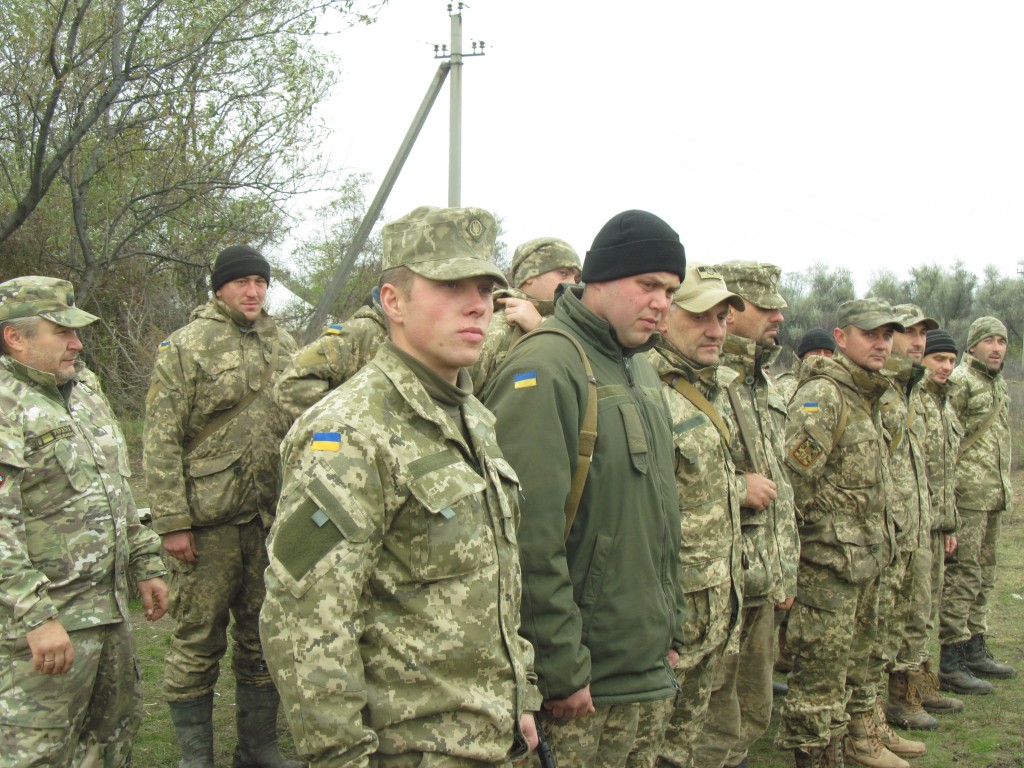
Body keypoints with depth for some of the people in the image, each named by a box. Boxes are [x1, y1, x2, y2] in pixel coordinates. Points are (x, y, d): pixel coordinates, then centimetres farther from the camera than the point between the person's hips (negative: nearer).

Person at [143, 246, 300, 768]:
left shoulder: (282, 345, 12)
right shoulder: (185, 346, -4)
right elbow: (160, 440, -9)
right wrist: (171, 522, -14)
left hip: (271, 519, 5)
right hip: (209, 521, -5)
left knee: (263, 636, 13)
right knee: (198, 637, 3)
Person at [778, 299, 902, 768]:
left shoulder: (868, 396, 14)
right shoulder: (822, 395, -16)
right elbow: (795, 474, -23)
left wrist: (881, 539, 18)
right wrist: (820, 530, -14)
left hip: (868, 554, 10)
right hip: (830, 558, -10)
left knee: (858, 657, 22)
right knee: (821, 669, -1)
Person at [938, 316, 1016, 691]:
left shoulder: (998, 384, 19)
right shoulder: (959, 381, -10)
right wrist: (949, 488, -20)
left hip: (993, 496, 10)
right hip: (968, 495, -9)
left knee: (983, 576, 15)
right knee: (962, 576, -8)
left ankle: (975, 650, 25)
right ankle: (950, 663, -5)